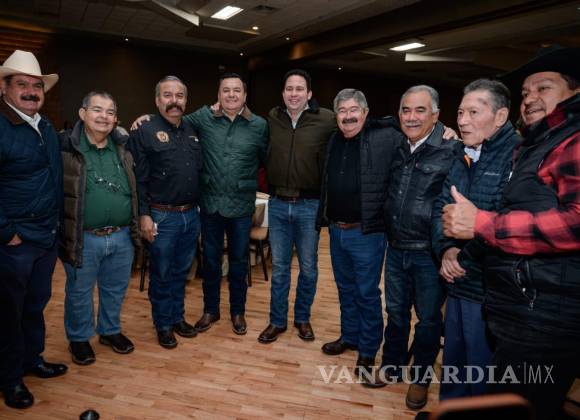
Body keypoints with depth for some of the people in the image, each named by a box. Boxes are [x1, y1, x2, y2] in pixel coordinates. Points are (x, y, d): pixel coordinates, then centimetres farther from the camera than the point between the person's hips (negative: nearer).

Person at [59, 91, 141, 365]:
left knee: (115, 290, 19)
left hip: (122, 237, 4)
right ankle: (79, 338, 36)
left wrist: (138, 224, 10)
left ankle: (110, 331, 41)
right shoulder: (65, 147, -9)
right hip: (83, 239, -4)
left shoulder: (123, 148, 5)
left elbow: (135, 188, 15)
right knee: (79, 293, 15)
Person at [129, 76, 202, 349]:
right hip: (162, 217, -5)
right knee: (161, 275, 9)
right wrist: (144, 215, -15)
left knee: (181, 271, 17)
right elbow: (138, 178, -11)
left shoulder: (192, 130, 10)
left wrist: (198, 206, 8)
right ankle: (163, 325, 26)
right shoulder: (144, 132, -8)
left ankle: (178, 317, 34)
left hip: (191, 214, 5)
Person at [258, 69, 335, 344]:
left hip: (309, 205, -2)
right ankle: (277, 321, 28)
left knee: (308, 267, 12)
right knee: (279, 267, 13)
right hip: (277, 204, 2)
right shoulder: (272, 118, 3)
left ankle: (302, 318, 32)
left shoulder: (326, 120, -7)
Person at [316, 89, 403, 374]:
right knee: (346, 289, 20)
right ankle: (349, 336, 40)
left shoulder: (385, 138, -10)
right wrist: (324, 219, 13)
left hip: (367, 233, -6)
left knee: (367, 293, 6)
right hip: (336, 231, 6)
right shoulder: (334, 142, 9)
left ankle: (367, 352, 25)